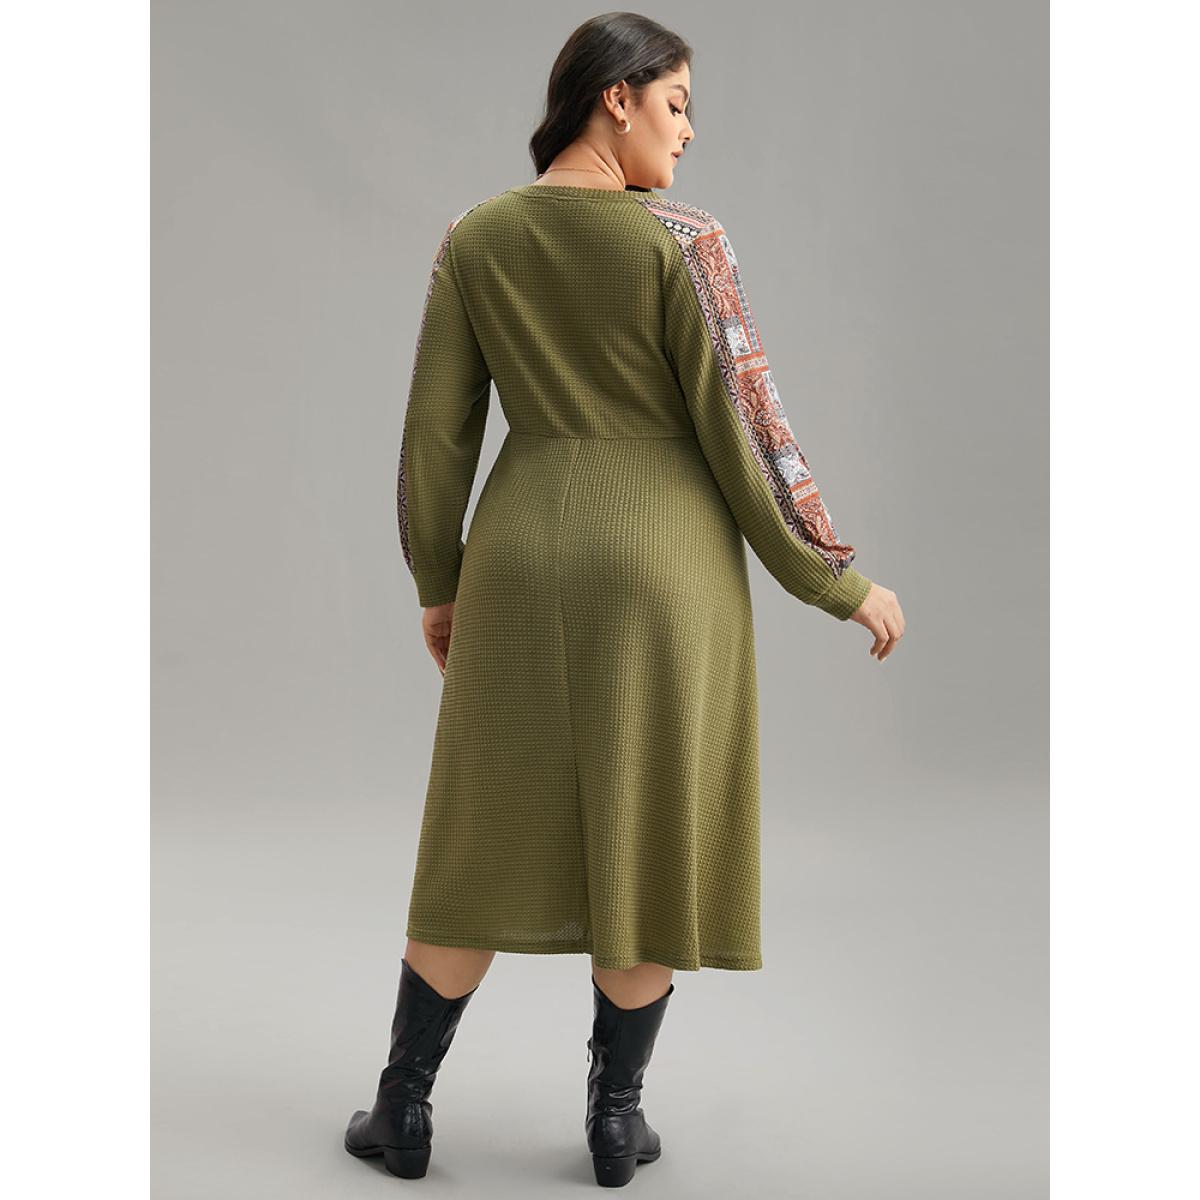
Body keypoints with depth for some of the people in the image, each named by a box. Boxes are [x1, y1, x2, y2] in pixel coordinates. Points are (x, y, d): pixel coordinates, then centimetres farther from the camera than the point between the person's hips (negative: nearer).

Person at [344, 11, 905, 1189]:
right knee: (650, 841, 10)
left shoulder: (473, 238, 2)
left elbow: (435, 430, 3)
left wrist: (438, 583, 15)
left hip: (526, 564, 3)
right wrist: (840, 582, 0)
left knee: (487, 842, 14)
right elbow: (747, 432, -11)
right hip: (664, 570, -3)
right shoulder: (682, 240, -11)